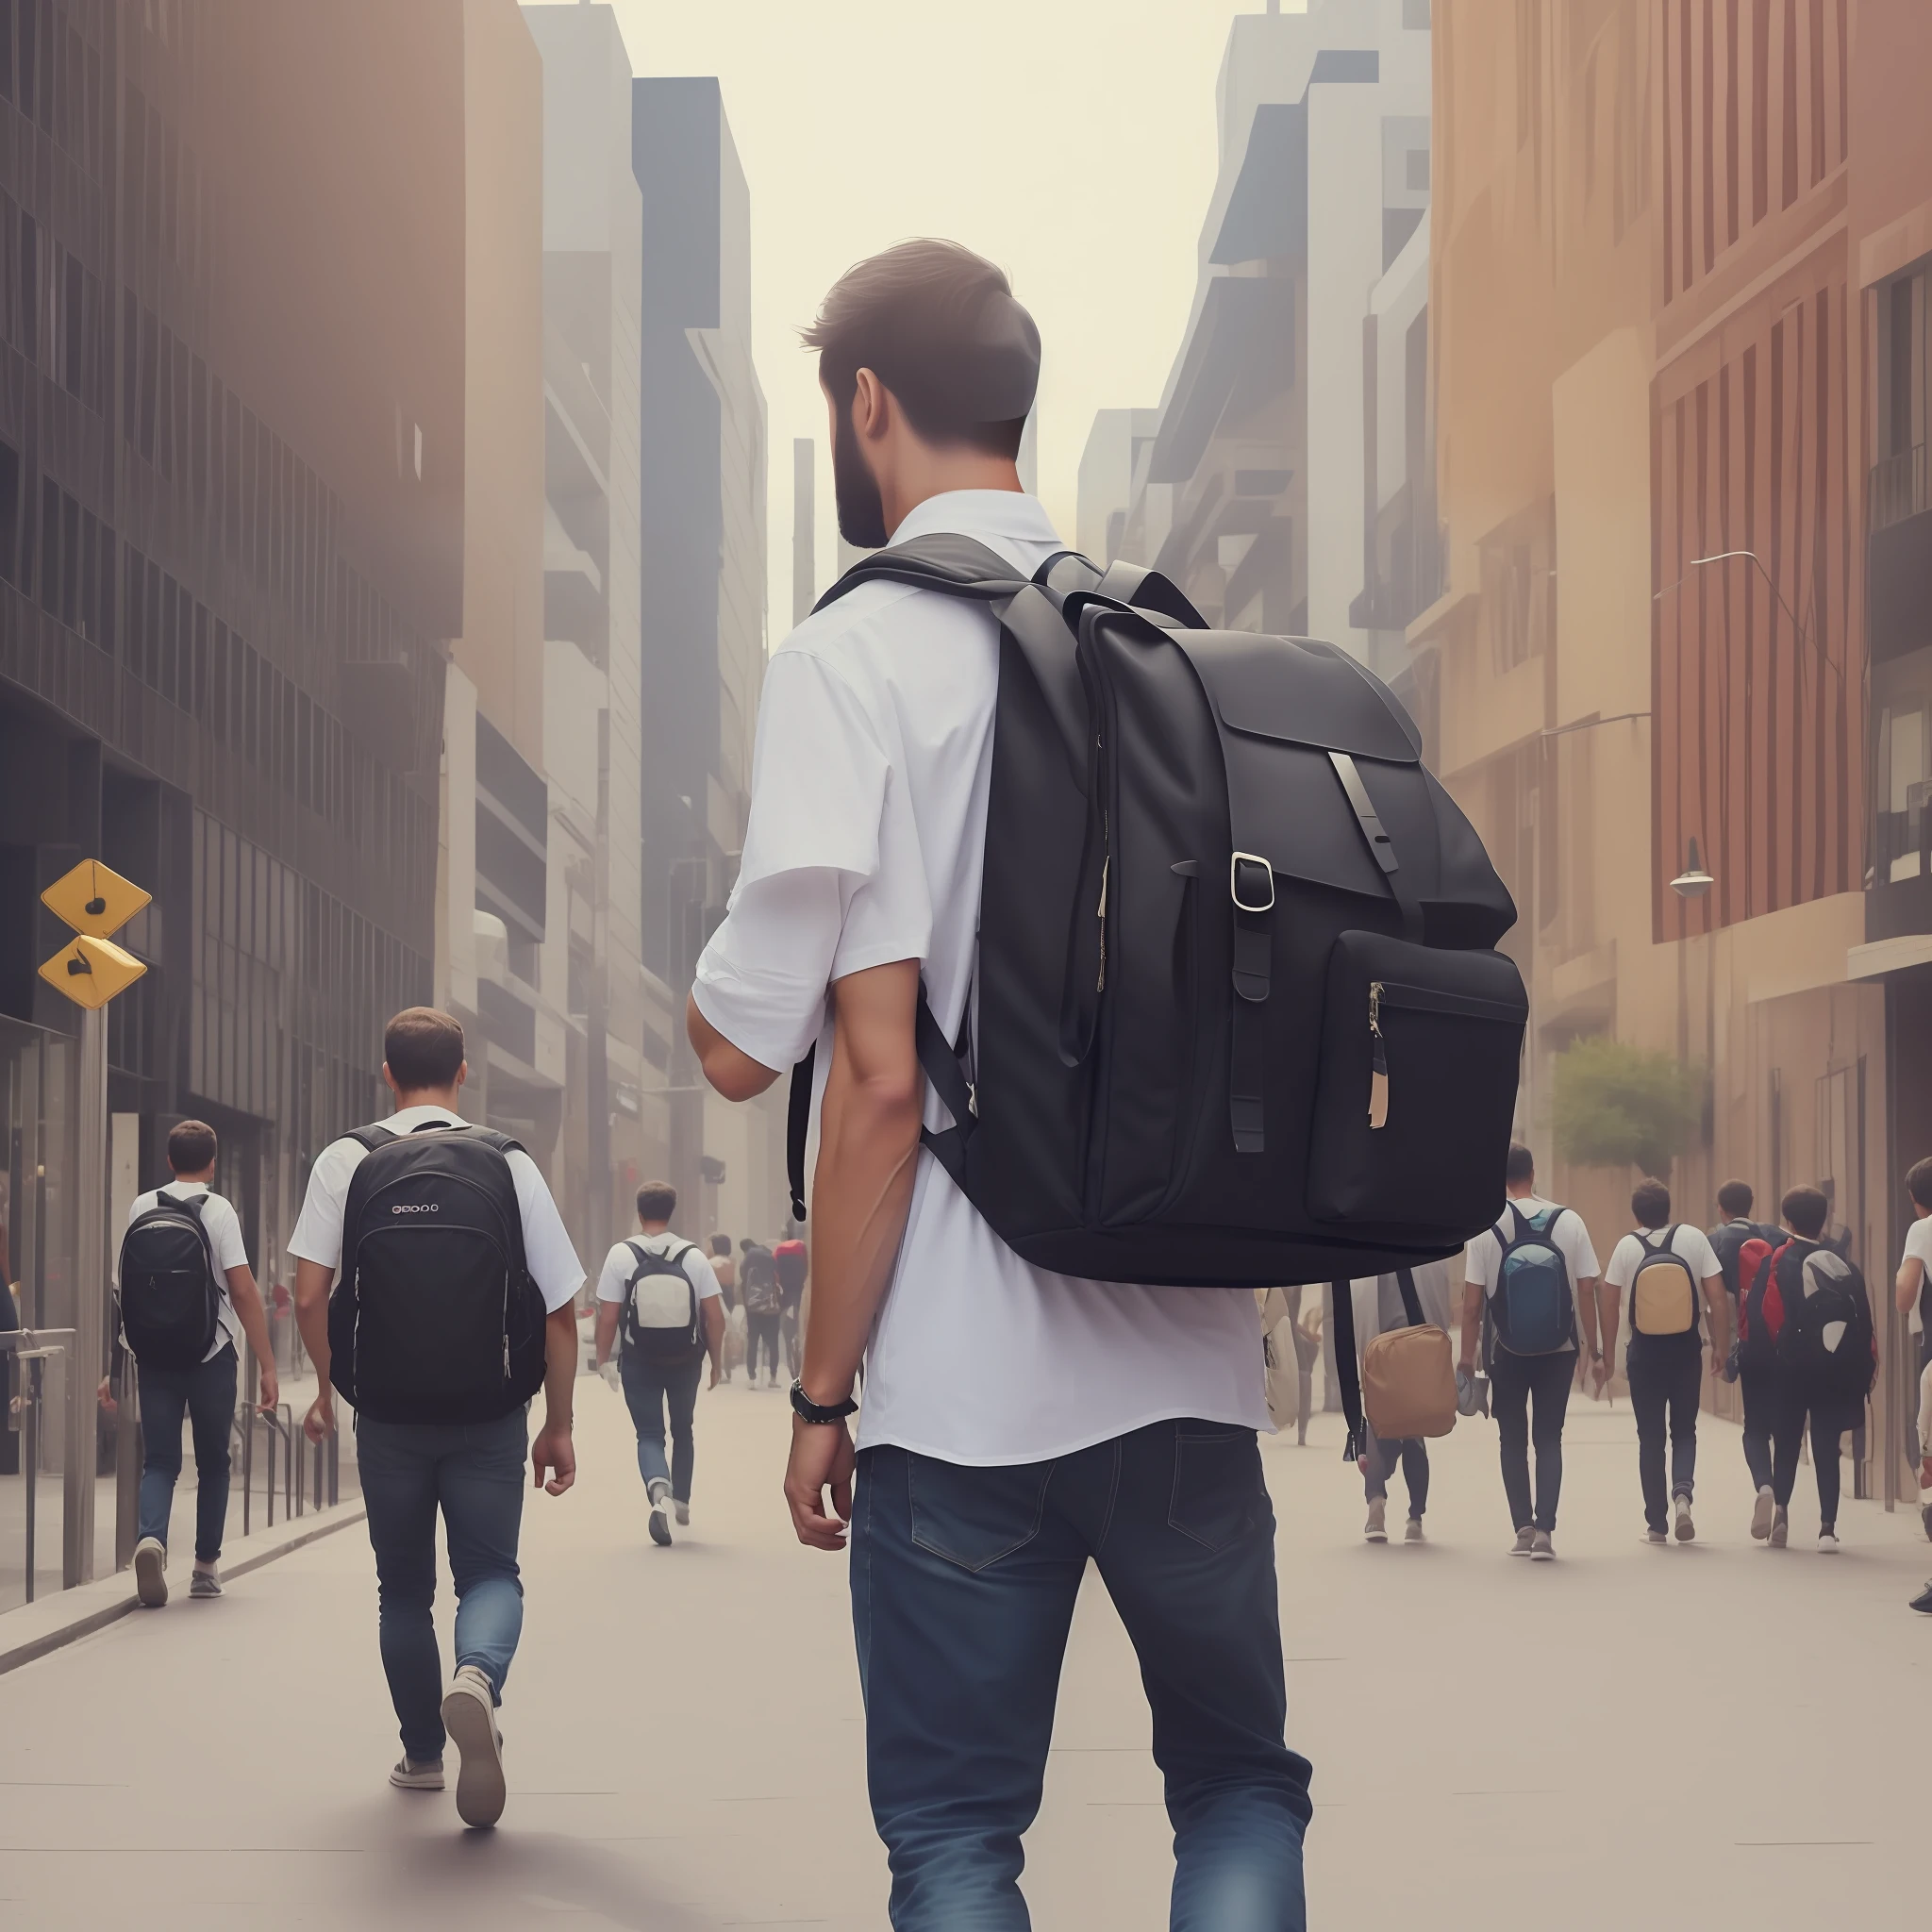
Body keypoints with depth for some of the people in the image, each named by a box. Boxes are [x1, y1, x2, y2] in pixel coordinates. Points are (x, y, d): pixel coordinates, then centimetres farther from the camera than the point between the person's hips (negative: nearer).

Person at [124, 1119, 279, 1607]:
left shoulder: (141, 1209, 5)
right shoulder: (218, 1210, -7)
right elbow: (244, 1291, -13)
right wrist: (267, 1365, -10)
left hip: (155, 1354, 2)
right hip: (213, 1354, -2)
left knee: (159, 1461, 3)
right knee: (213, 1461, 13)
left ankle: (150, 1538, -25)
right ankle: (206, 1567, 17)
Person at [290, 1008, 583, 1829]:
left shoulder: (345, 1162, -2)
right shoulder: (511, 1165, -1)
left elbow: (309, 1296, -9)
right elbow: (560, 1309, -3)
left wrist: (327, 1390, 7)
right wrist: (558, 1426, 6)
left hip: (388, 1416, 1)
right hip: (492, 1420, -1)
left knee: (403, 1587, 16)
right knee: (490, 1572, 5)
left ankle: (422, 1754, 22)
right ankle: (477, 1676, -26)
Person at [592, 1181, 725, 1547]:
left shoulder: (621, 1255, -7)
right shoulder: (693, 1256, -3)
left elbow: (608, 1317, -9)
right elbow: (715, 1316, -5)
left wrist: (603, 1359, 3)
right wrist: (715, 1361, 7)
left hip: (639, 1362, -2)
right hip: (685, 1359, 2)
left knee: (649, 1435, 3)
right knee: (682, 1431, 22)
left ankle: (659, 1491, -24)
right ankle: (682, 1502, 32)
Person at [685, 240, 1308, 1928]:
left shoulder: (851, 657, -9)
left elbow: (878, 1074, -14)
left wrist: (820, 1389, -1)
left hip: (969, 1383, -4)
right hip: (1194, 1361, 5)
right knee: (1241, 1780, 18)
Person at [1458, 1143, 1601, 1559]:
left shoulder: (1485, 1228, -8)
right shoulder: (1569, 1222, -4)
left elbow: (1472, 1301, -8)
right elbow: (1587, 1291, -4)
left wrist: (1467, 1356, 3)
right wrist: (1595, 1352, 2)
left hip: (1507, 1351, -1)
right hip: (1559, 1351, 1)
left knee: (1513, 1440, 13)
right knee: (1549, 1439, 8)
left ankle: (1523, 1528, 7)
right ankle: (1544, 1529, -3)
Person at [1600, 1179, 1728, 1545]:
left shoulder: (1626, 1247, -5)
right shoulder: (1693, 1238, -5)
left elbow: (1609, 1304, -3)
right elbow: (1717, 1296, -6)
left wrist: (1608, 1352, 7)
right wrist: (1721, 1343, 3)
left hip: (1645, 1353, 0)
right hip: (1686, 1350, 0)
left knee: (1650, 1436, 9)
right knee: (1684, 1429, 15)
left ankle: (1656, 1523, 9)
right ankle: (1683, 1491, -11)